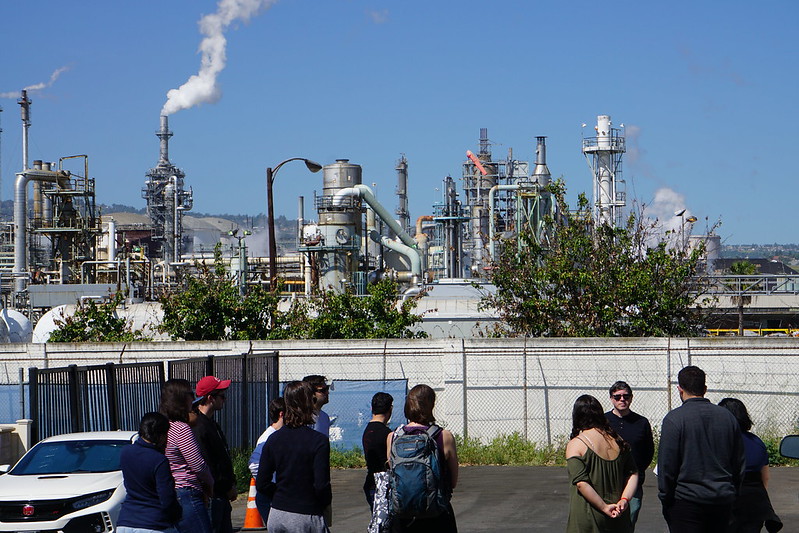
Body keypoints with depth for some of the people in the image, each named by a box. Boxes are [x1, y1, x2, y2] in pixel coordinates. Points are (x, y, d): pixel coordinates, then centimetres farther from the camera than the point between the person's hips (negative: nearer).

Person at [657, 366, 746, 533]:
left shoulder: (674, 418, -10)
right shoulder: (727, 416, 7)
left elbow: (666, 464, -10)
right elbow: (740, 464, 13)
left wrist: (665, 498, 0)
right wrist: (732, 493, 22)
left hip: (687, 502, -5)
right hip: (723, 500, 5)